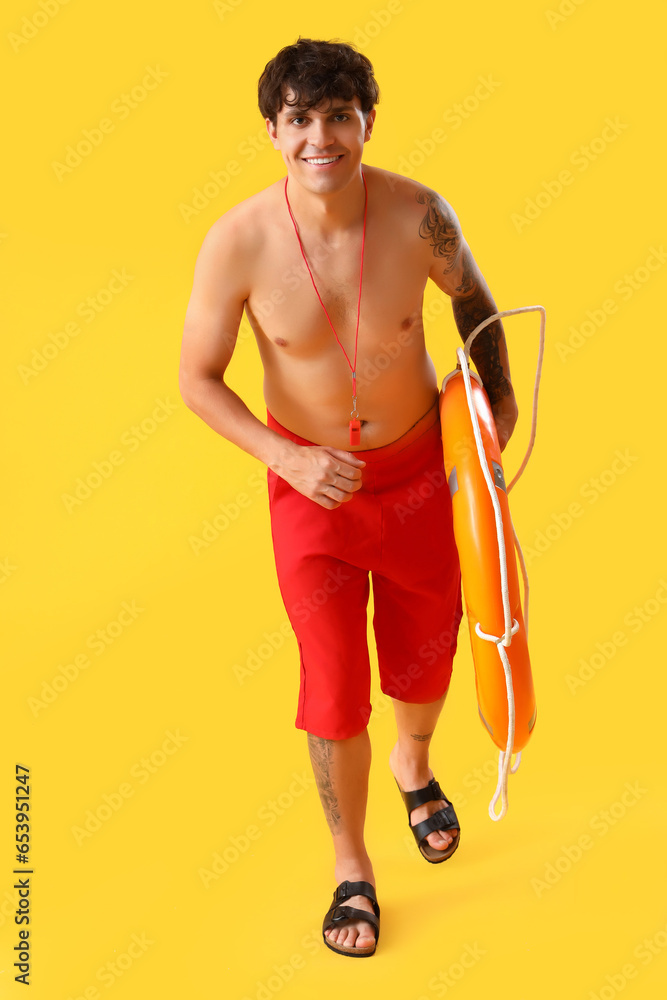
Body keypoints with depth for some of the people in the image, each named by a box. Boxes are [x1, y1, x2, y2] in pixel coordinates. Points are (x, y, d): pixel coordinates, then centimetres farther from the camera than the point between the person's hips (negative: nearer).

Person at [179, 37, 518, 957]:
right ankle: (351, 864, 29)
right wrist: (289, 459, -22)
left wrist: (499, 391, -5)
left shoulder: (418, 214, -16)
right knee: (336, 685, 2)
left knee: (424, 649, 19)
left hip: (418, 464, 2)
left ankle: (414, 765, 55)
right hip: (310, 477, -2)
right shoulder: (239, 242, -20)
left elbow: (472, 297, 5)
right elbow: (198, 380, -10)